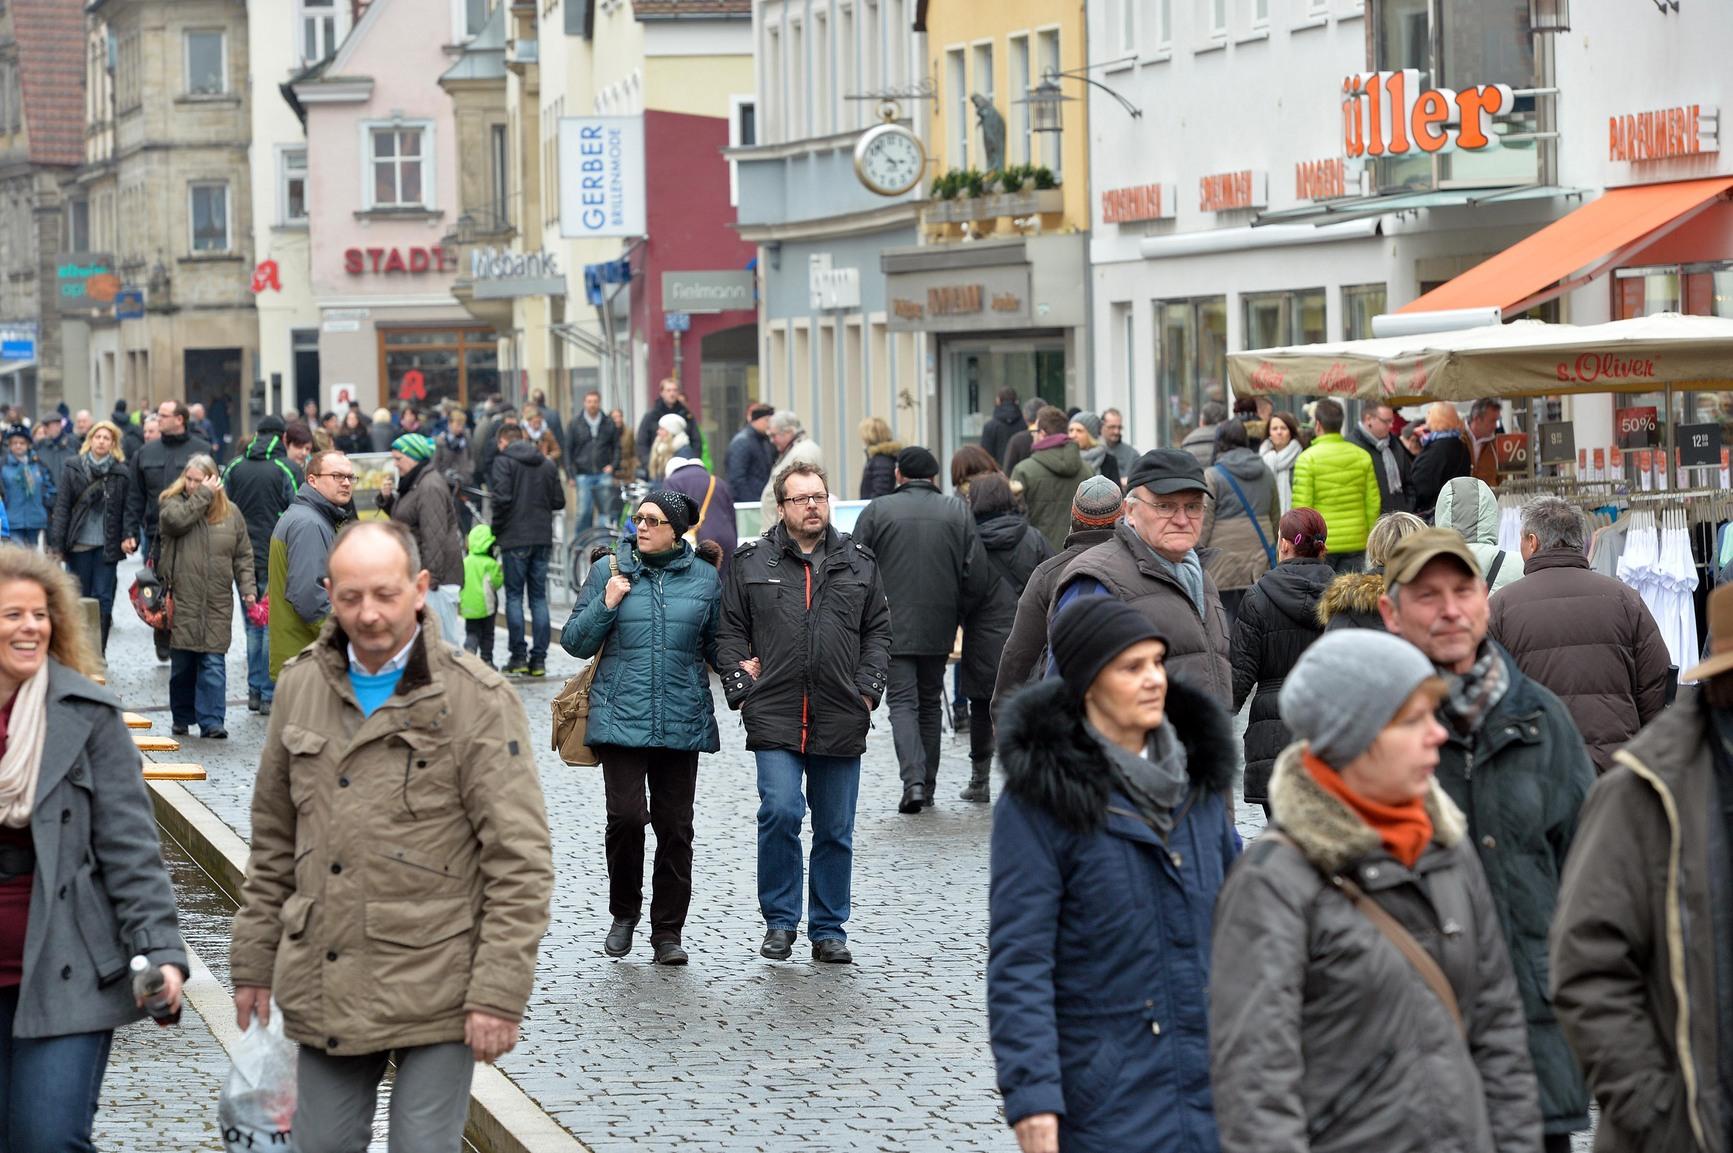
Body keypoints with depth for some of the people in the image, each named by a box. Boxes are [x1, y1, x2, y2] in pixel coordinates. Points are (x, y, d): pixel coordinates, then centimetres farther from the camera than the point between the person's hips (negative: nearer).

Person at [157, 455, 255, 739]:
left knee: (213, 663, -5)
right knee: (182, 663, 6)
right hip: (181, 601, -1)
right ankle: (182, 718, 20)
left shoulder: (230, 513, 11)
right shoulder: (174, 503, 5)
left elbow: (243, 556, 13)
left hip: (217, 604, 1)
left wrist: (248, 588, 1)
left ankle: (211, 722, -5)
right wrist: (204, 495, -13)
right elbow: (176, 520, -19)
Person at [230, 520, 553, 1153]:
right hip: (324, 990, 5)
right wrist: (254, 961, 14)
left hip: (436, 993, -5)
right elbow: (273, 844, 17)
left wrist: (499, 994, -14)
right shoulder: (301, 686, 9)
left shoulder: (477, 699, -7)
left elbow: (520, 861, -10)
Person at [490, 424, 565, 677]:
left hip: (515, 539, -5)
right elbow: (559, 501, 8)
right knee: (539, 597, 7)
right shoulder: (548, 464, 11)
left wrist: (496, 529, -3)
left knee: (514, 596, 2)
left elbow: (502, 498, -15)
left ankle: (518, 656, -2)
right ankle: (539, 658, 4)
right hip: (543, 537, 5)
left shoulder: (504, 461, -5)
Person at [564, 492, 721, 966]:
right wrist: (606, 604, -8)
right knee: (626, 816, -13)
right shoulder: (609, 570, 5)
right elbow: (575, 642, 7)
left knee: (675, 826, 2)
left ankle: (668, 931, 13)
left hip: (682, 722, 1)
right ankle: (623, 914, 10)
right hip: (621, 718, -1)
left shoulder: (704, 578, 8)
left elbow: (717, 644, 16)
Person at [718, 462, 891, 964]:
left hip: (841, 723, 2)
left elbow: (878, 631, 13)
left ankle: (828, 930, 19)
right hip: (775, 718, -2)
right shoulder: (751, 563, 5)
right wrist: (741, 689, -2)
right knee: (780, 813, -16)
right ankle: (780, 921, -1)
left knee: (836, 831, 7)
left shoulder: (858, 563, 10)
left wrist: (869, 690, 2)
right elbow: (731, 631, 7)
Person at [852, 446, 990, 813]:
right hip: (939, 629, 2)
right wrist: (955, 614, 12)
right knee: (930, 703, 16)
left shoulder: (877, 511, -3)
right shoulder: (957, 512, 2)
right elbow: (977, 576, -2)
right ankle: (928, 785, 19)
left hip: (892, 628, -2)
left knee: (902, 703, -2)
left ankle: (913, 780, -19)